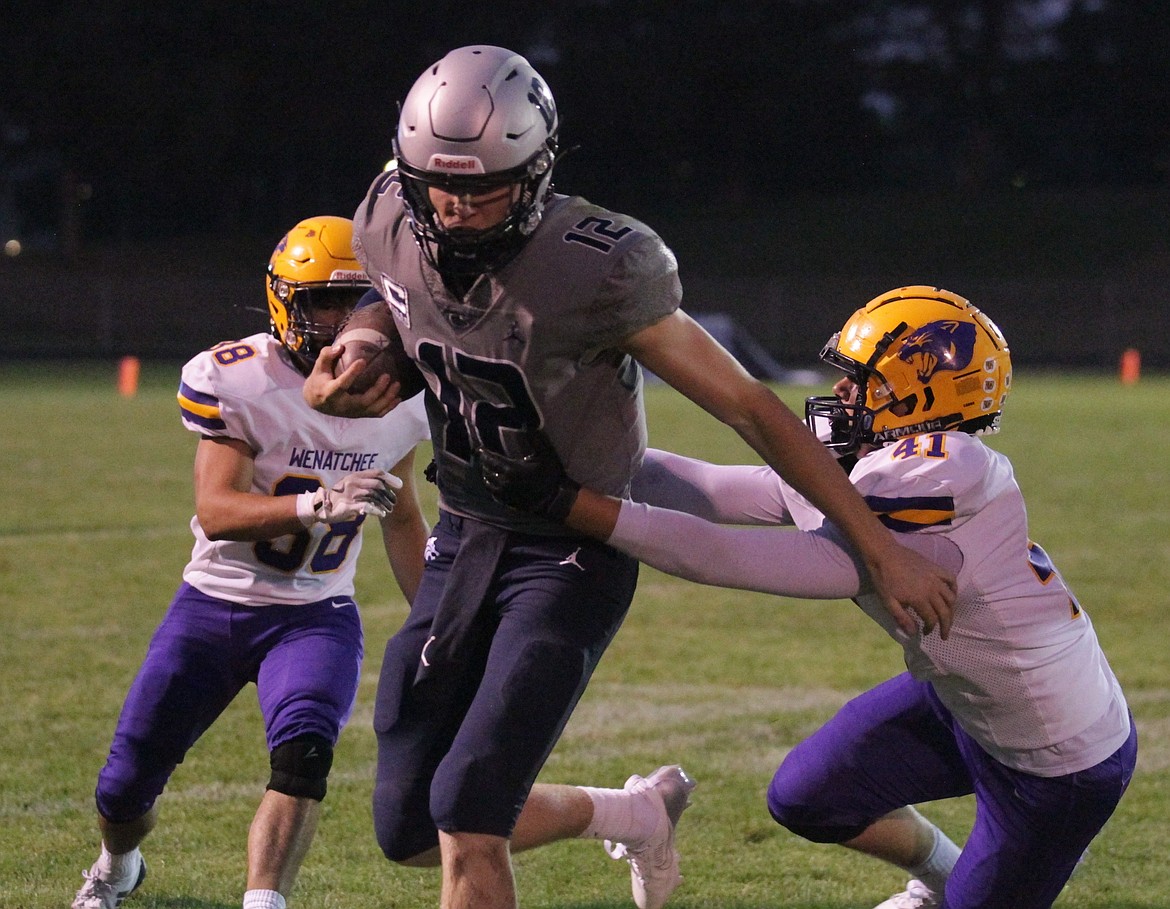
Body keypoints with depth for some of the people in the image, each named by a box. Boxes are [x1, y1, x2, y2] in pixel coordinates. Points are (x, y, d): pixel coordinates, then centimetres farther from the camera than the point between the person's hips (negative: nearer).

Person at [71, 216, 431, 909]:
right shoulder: (236, 379, -17)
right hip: (213, 609, -1)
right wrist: (321, 503, -41)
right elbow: (216, 512, -27)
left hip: (315, 617, 2)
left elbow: (404, 521, 14)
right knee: (125, 791, 7)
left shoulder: (396, 395, -2)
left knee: (303, 753, -30)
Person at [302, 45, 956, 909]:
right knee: (407, 827, 11)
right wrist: (334, 390, -11)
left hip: (572, 555, -6)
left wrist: (883, 549, -17)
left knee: (467, 817, -18)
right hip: (467, 536, 6)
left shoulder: (597, 270, -26)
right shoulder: (390, 231, -10)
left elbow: (750, 408, -19)